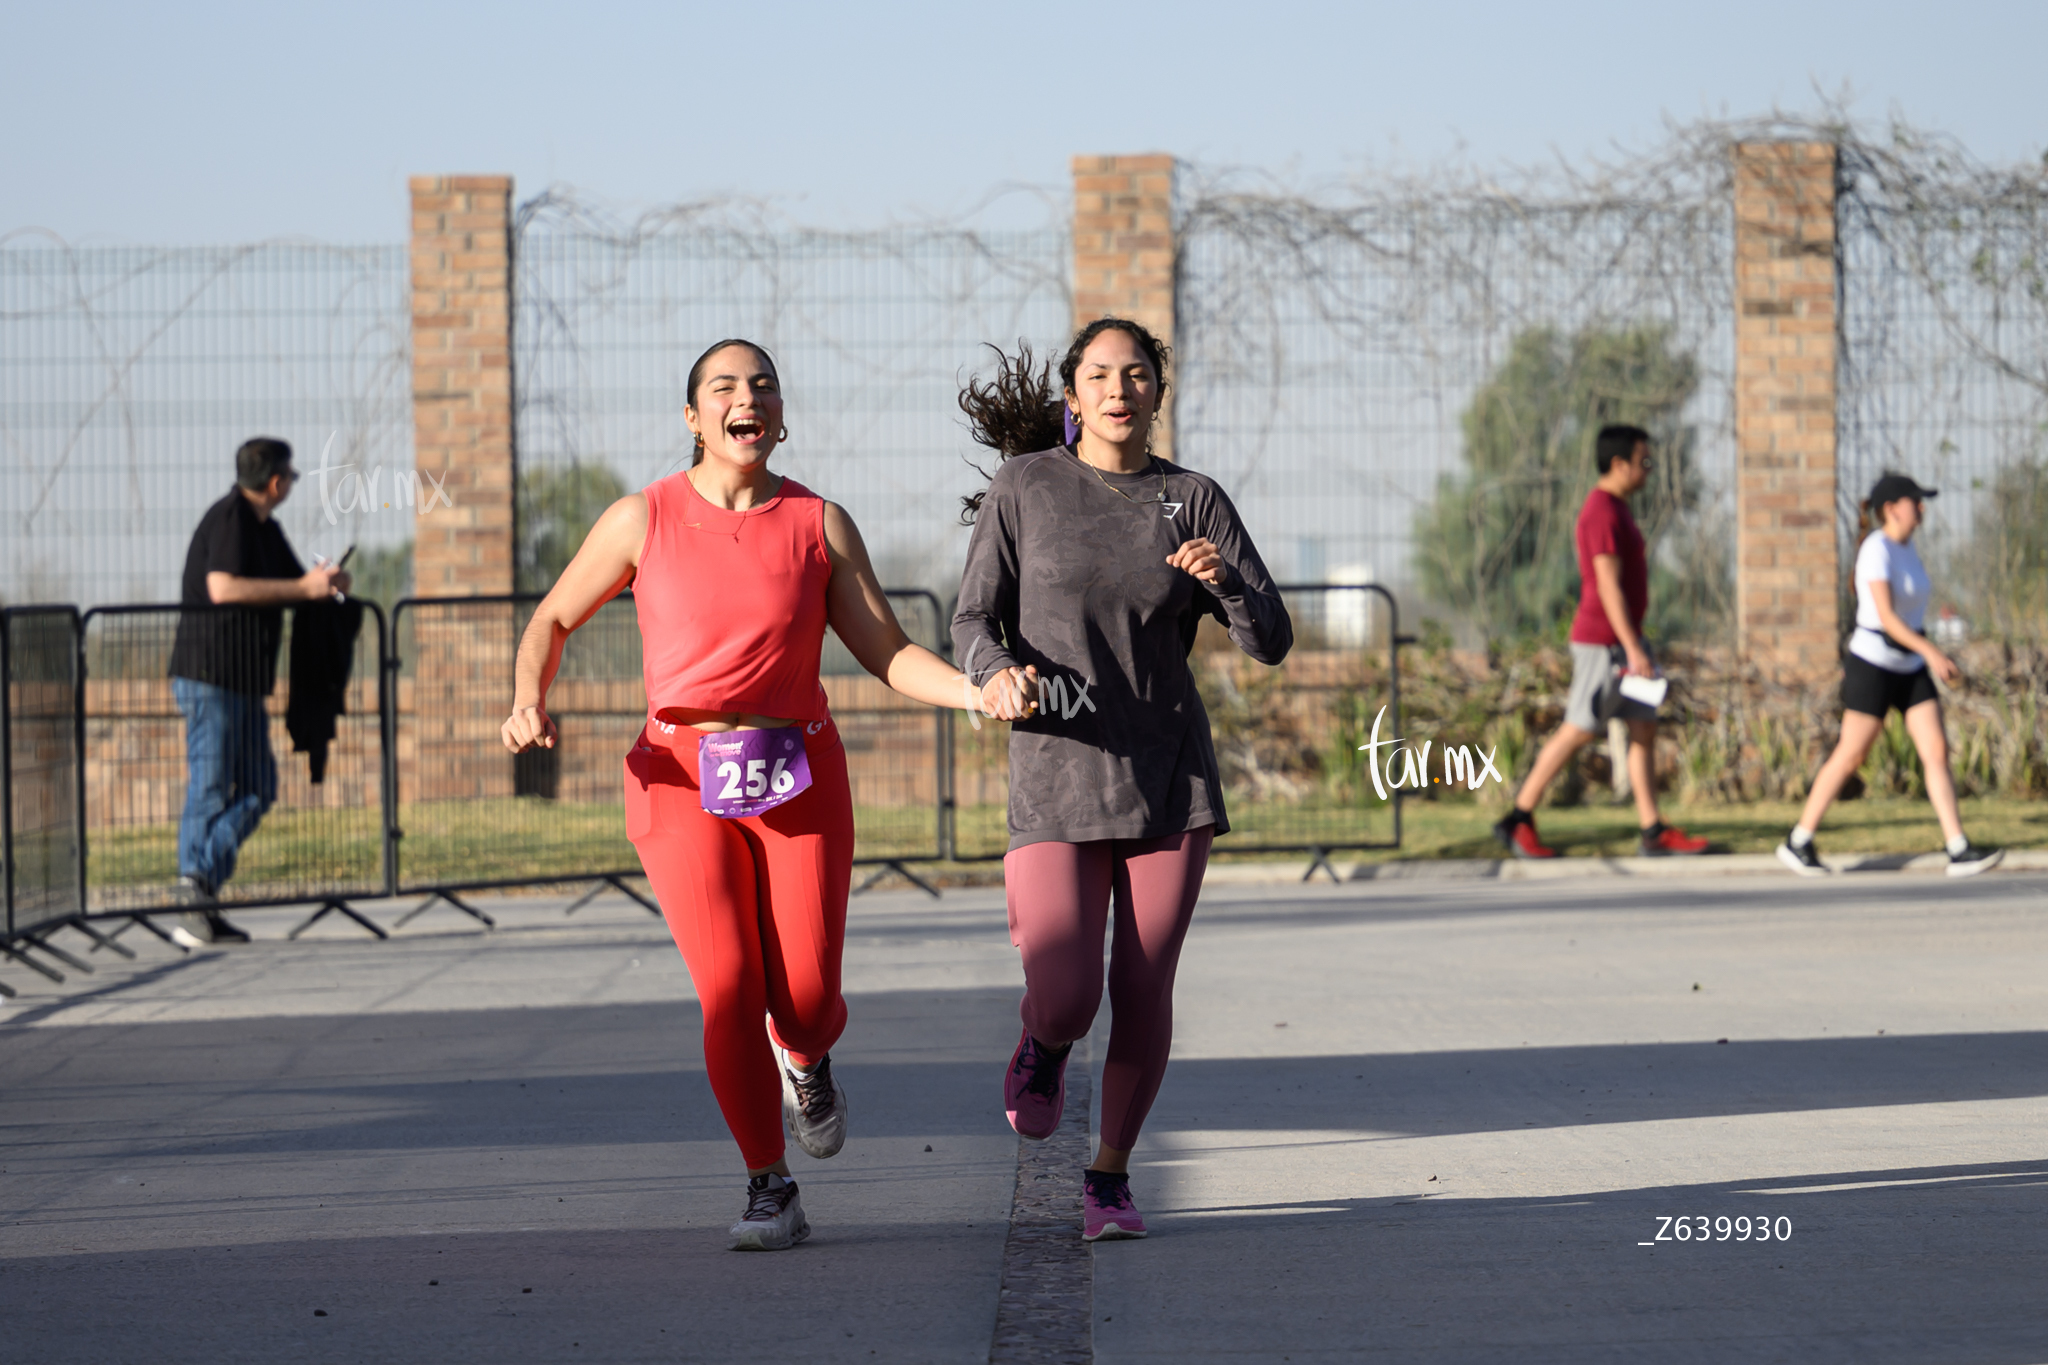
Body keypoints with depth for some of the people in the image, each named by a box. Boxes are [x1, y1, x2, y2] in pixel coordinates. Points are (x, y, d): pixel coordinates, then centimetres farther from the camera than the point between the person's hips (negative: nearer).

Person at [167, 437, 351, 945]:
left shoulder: (265, 527, 16)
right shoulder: (228, 518, -12)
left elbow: (295, 582, 23)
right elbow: (223, 588, -26)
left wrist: (325, 579, -2)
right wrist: (303, 588, -23)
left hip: (246, 683, 10)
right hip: (208, 676, -10)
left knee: (257, 789, 8)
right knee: (209, 790, -9)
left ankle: (200, 884, 9)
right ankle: (195, 908, -7)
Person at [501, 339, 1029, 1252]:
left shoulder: (820, 524, 3)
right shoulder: (643, 519, 0)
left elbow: (888, 654, 1)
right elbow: (552, 620, 10)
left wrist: (979, 692, -16)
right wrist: (528, 704, -10)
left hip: (798, 778, 1)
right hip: (683, 781, -1)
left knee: (805, 996, -5)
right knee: (728, 991, -12)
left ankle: (806, 1058, 34)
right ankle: (770, 1192, 4)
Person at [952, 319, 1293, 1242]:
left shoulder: (1195, 501, 1)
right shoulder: (1023, 488, -2)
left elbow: (1271, 641, -3)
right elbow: (973, 624, 1)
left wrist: (1224, 579, -24)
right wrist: (998, 671, -21)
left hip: (1170, 776, 2)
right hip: (1057, 775, -1)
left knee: (1142, 992, 2)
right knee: (1066, 1000, -13)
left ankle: (1110, 1175, 24)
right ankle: (1042, 1047, 26)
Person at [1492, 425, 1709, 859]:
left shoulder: (1614, 509, 15)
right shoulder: (1603, 513, -17)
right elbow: (1609, 586, -21)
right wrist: (1634, 648, -23)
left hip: (1620, 642, 10)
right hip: (1605, 643, -10)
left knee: (1644, 729, 6)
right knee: (1577, 732, -5)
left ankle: (1653, 832, 5)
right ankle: (1518, 820, 3)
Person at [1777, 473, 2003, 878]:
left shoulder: (1906, 548, 10)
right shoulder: (1876, 551, -18)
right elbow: (1886, 616, -26)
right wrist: (1933, 652, -32)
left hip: (1909, 669, 8)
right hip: (1872, 667, -8)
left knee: (1937, 751, -3)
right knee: (1850, 757, -1)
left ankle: (1960, 852, -7)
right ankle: (1797, 842, 13)